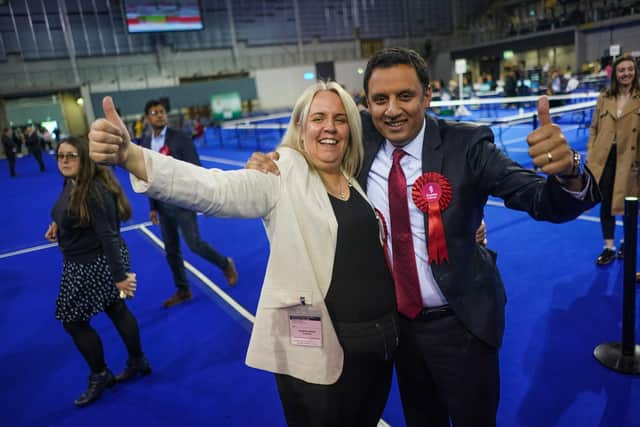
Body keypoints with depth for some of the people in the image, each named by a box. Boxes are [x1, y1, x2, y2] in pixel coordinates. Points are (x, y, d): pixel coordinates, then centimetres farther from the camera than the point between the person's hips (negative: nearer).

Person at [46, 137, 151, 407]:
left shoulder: (95, 191, -26)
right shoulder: (72, 183, 3)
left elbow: (108, 235, -29)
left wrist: (119, 276, -30)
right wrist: (57, 223, 3)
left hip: (98, 264, -9)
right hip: (83, 262, 9)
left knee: (73, 320, 4)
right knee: (116, 310, 19)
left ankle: (99, 376, 24)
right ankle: (137, 362, 37)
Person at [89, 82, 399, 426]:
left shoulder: (357, 179, 4)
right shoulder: (281, 176, -14)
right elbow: (213, 189, -31)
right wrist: (129, 156, -45)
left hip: (381, 337, 7)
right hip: (318, 348, -6)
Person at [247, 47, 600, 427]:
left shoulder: (466, 145, -18)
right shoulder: (361, 139, -8)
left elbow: (548, 204, -23)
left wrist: (567, 172, -45)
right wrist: (269, 166, -16)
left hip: (460, 322, -3)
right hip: (397, 319, 3)